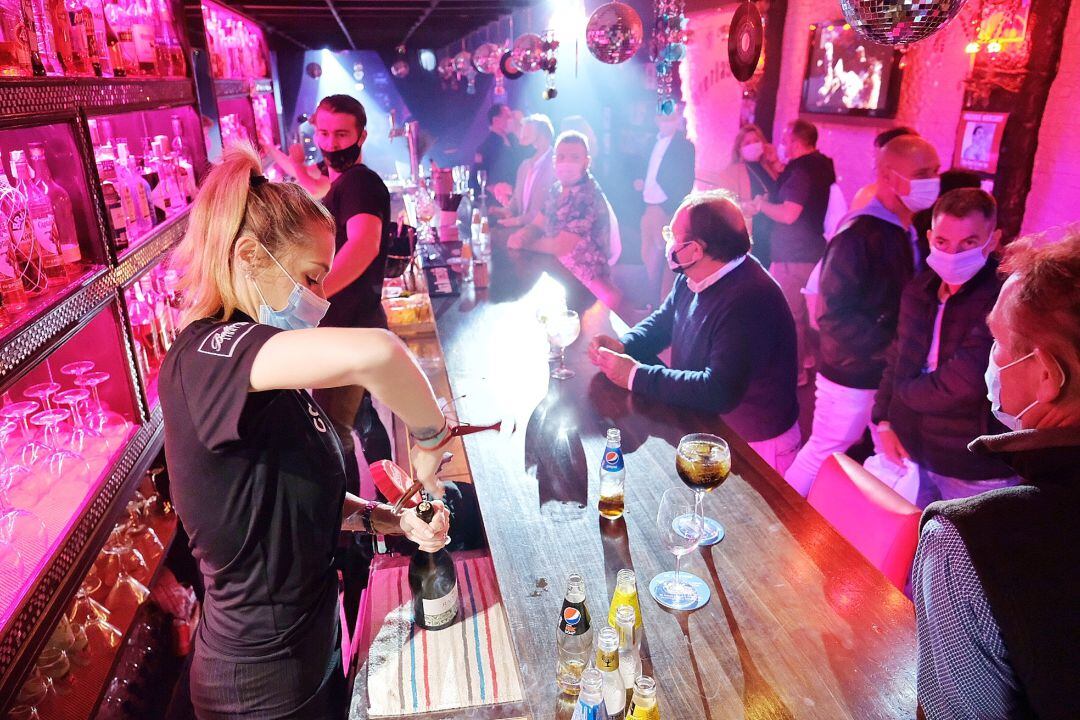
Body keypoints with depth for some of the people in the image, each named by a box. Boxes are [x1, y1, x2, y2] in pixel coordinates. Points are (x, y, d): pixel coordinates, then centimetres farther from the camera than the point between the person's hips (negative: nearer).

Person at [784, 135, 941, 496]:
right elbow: (835, 315, -23)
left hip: (891, 374, 8)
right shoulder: (858, 234, -19)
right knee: (822, 456, 6)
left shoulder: (912, 231, 5)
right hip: (852, 376, -8)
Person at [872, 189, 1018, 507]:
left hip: (975, 470, -6)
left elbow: (965, 382, -31)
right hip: (913, 453, 7)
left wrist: (905, 393, -13)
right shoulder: (919, 290, 1)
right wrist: (884, 420, 4)